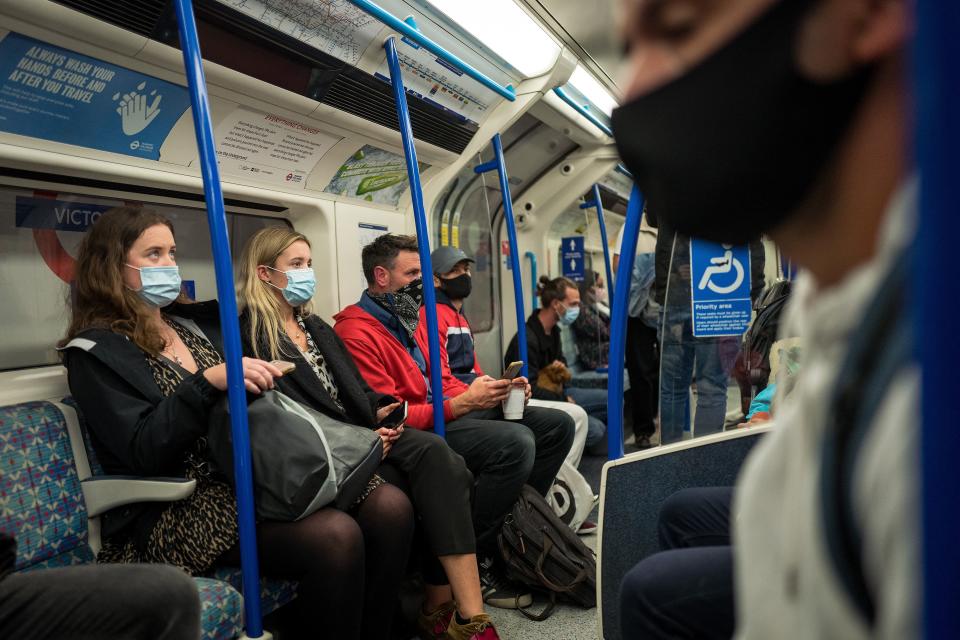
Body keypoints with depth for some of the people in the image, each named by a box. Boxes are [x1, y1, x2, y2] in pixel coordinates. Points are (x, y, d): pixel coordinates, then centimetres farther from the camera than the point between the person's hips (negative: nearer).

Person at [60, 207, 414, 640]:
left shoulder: (197, 323, 19)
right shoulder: (96, 352, -1)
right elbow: (142, 451, -13)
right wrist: (208, 381, -22)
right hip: (181, 507, -6)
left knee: (390, 506, -16)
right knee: (335, 537, -31)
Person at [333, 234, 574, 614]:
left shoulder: (408, 319, 18)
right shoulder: (358, 332, -13)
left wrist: (497, 393, 2)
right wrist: (463, 402, -21)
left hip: (446, 412, 10)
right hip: (415, 434, -9)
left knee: (556, 425, 1)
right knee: (516, 441, -31)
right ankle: (476, 562, -12)